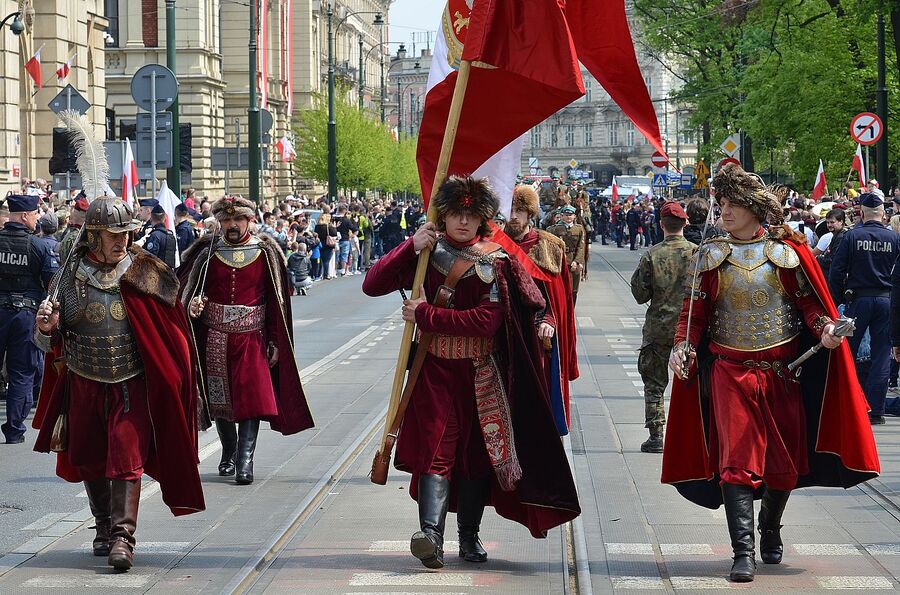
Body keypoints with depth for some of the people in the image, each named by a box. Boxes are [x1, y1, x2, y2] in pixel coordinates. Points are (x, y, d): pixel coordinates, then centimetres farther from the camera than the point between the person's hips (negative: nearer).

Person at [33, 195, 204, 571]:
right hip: (85, 383, 3)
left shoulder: (145, 274, -5)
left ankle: (123, 536, -11)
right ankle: (104, 526, 30)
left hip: (132, 384, -2)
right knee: (89, 458, 12)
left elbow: (173, 327, 2)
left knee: (126, 456, -10)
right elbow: (50, 342, 1)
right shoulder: (71, 275, -2)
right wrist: (46, 328, -20)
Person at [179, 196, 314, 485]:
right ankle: (228, 453, 25)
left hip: (251, 338, -2)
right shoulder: (207, 252, 3)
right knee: (219, 398, 8)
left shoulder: (265, 253, 1)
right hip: (215, 339, 2)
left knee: (252, 396, -12)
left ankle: (245, 459, -11)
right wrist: (192, 304, -16)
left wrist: (275, 342, -1)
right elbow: (186, 290, 8)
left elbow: (277, 301, 2)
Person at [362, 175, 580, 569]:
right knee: (437, 444, -15)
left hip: (480, 373, 1)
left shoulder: (494, 263, -3)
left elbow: (488, 320, -16)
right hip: (435, 369, -1)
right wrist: (411, 247, -17)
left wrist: (426, 314, -17)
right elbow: (372, 286, -6)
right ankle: (431, 531, -28)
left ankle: (469, 536, 18)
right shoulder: (425, 254, 2)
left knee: (476, 449, 7)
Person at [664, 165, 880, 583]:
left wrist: (824, 327, -16)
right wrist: (683, 346, -12)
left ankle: (770, 531, 35)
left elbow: (808, 300, 3)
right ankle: (744, 552, -16)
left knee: (783, 457, 10)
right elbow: (695, 310, 4)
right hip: (730, 370, -1)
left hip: (782, 368, 1)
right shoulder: (711, 255, 4)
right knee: (737, 457, -11)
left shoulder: (787, 251, 1)